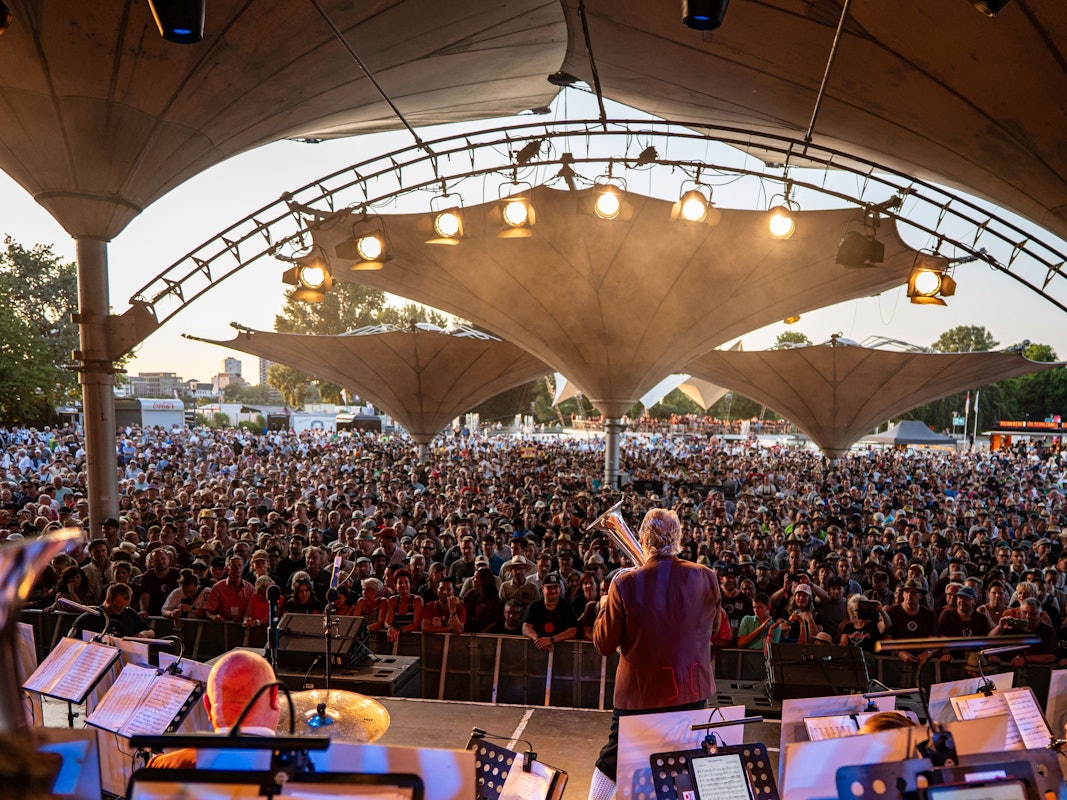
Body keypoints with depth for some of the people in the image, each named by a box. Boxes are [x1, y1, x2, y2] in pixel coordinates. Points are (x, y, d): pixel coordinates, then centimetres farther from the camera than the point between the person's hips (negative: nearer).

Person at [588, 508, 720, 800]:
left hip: (640, 689, -2)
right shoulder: (706, 578, -9)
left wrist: (605, 607, 7)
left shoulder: (625, 583, -17)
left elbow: (604, 645, -8)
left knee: (612, 761, 16)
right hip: (691, 689, 2)